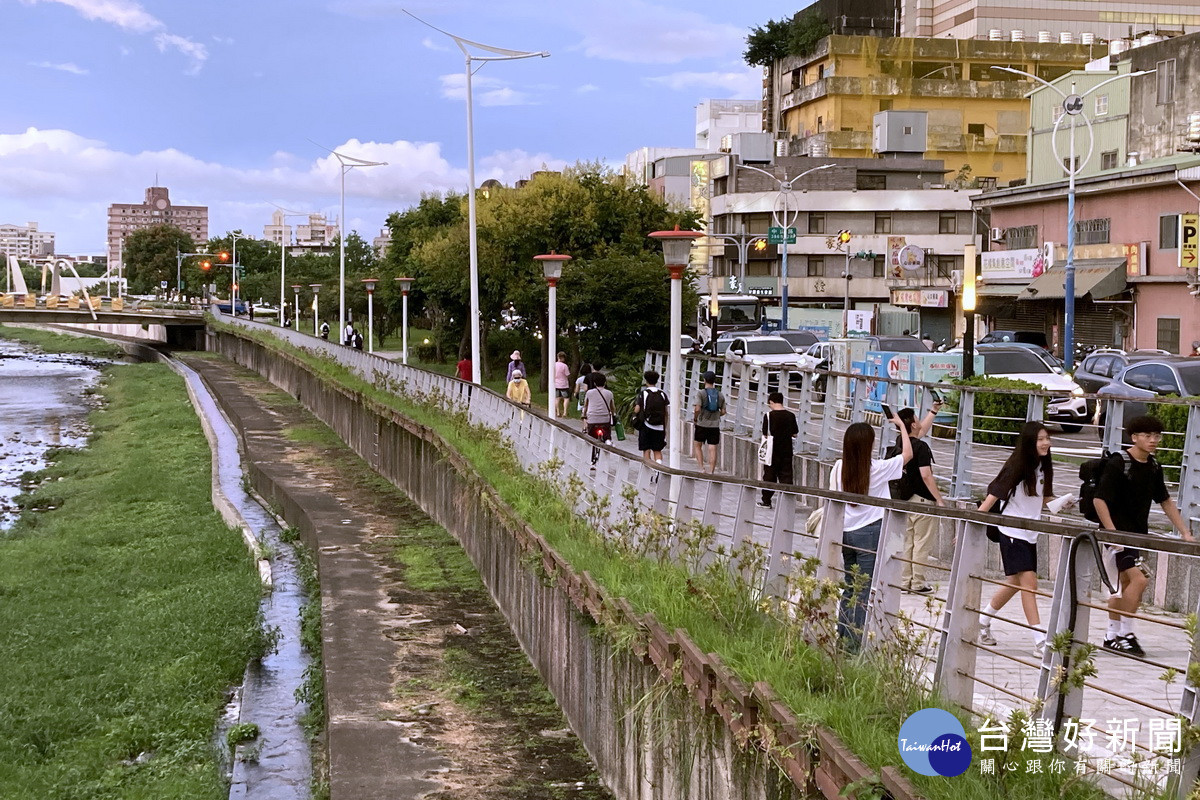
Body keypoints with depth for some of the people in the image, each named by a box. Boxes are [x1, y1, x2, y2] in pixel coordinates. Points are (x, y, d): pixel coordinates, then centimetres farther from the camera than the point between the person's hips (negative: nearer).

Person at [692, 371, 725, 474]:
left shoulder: (701, 393, -9)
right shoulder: (720, 395, 4)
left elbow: (697, 409, -18)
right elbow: (723, 412, 5)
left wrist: (695, 418, -1)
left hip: (702, 424, -3)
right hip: (715, 425, 3)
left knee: (697, 446, 14)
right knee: (712, 449, 3)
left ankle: (702, 468, 3)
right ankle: (711, 472, 2)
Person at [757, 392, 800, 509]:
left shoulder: (769, 416, -11)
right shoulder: (791, 416, -1)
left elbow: (766, 435, -9)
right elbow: (794, 433, 6)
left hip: (773, 451, -3)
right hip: (787, 451, 3)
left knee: (769, 475, 9)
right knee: (786, 475, 7)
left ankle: (766, 501, 17)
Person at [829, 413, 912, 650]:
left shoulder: (839, 468, -1)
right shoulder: (877, 468, -11)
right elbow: (907, 454, 1)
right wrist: (901, 426, 14)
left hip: (846, 532, 5)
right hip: (870, 533, -5)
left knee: (850, 587, 16)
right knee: (865, 590, -1)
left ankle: (842, 636, 18)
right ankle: (856, 641, -2)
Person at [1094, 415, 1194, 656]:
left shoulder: (1153, 467, 8)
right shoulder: (1118, 463, -14)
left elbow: (1166, 501, 19)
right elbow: (1100, 500, -17)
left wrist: (1185, 532, 15)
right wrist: (1113, 533, -22)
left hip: (1139, 535, 8)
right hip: (1118, 532, -8)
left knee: (1125, 584, 11)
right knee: (1138, 579, -18)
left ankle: (1112, 636, 21)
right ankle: (1125, 634, -9)